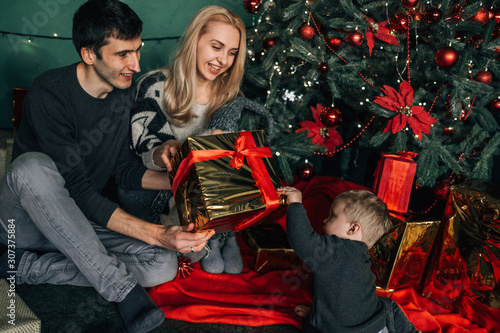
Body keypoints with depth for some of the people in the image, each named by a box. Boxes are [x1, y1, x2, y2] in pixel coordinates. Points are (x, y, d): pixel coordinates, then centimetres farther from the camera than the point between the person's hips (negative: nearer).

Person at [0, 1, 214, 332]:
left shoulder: (124, 91, -1)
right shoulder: (50, 95, -22)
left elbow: (123, 168, 7)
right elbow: (79, 192, -26)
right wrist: (158, 234, -34)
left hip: (76, 224, 5)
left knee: (163, 265, -18)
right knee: (34, 166, -39)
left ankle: (27, 266, -13)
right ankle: (122, 288, -29)